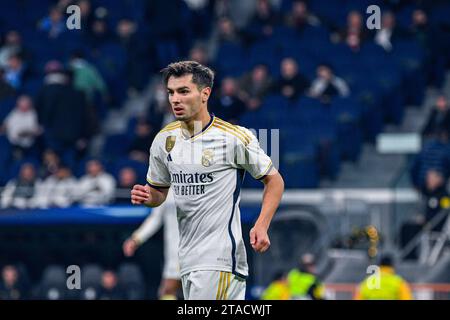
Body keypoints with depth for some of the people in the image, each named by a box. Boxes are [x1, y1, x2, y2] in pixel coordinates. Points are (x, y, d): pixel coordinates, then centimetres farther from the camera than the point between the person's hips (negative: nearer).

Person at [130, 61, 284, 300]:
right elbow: (159, 191, 21)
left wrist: (261, 226, -12)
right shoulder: (164, 140, 8)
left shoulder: (234, 137, -8)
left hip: (220, 256, -6)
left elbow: (274, 180, 1)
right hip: (187, 259, 6)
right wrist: (147, 197, -3)